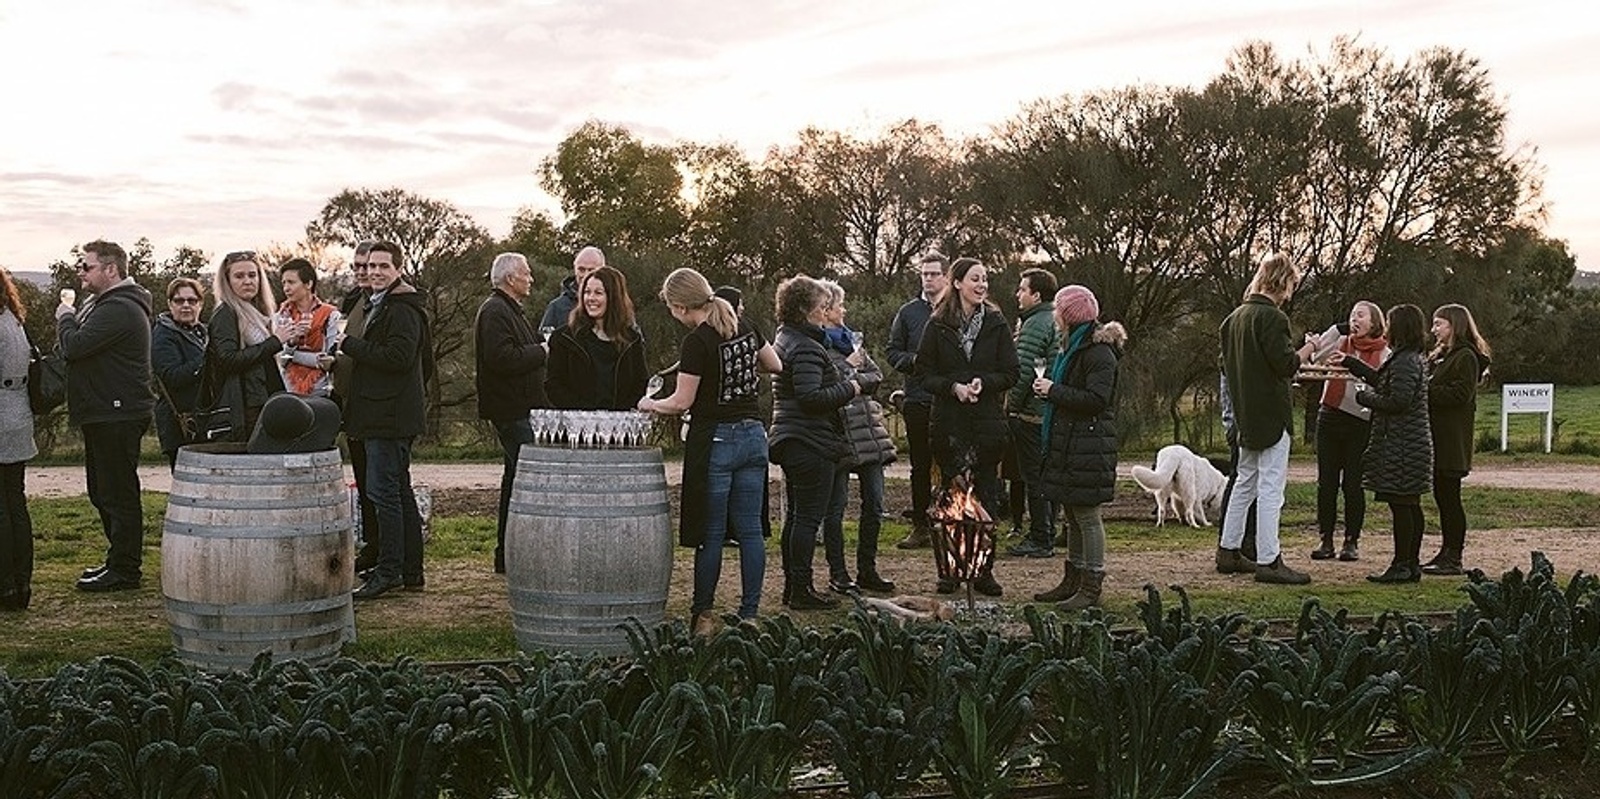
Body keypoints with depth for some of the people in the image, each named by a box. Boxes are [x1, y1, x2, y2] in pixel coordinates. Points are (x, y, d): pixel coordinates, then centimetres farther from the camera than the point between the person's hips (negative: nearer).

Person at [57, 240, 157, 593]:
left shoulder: (119, 309, -18)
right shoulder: (103, 304, 19)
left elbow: (73, 346, -24)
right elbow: (73, 348, 19)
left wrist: (66, 318, -6)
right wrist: (70, 319, 2)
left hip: (118, 415, -11)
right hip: (102, 414, 11)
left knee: (118, 493, -5)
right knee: (101, 491, 17)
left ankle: (125, 570, 2)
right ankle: (118, 560, 27)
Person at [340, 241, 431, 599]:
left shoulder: (401, 309, -12)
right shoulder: (381, 305, 22)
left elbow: (397, 357, -24)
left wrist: (350, 345, -16)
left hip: (391, 417, -11)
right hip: (388, 415, 11)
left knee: (384, 491, -9)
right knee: (400, 491, 13)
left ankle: (389, 571, -6)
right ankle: (411, 572, 18)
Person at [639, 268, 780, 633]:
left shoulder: (697, 342, -15)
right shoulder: (744, 328, 6)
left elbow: (682, 402, -10)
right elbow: (776, 366, 19)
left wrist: (649, 404, 7)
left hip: (715, 439, -7)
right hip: (753, 435, 7)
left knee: (711, 533, 3)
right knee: (750, 530, 7)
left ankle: (702, 614, 12)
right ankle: (750, 613, 10)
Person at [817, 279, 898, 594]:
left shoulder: (851, 338, 20)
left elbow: (877, 375, 14)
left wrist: (850, 377, -2)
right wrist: (850, 367, -6)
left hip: (868, 429, 8)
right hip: (838, 432, -7)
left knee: (874, 503, 7)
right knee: (836, 505, 0)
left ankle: (867, 570, 16)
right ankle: (837, 573, 8)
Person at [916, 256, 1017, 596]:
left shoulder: (996, 324, 5)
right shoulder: (938, 326, 2)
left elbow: (1010, 373, 3)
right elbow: (924, 374, 1)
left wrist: (983, 383, -14)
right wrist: (953, 387, -15)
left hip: (988, 421, 1)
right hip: (948, 421, -1)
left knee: (986, 495, 3)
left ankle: (983, 571, 11)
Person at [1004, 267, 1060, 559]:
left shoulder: (1035, 324, -14)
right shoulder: (1056, 321, 15)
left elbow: (1023, 370, -20)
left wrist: (1012, 405, -12)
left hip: (1032, 412, -9)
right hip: (1052, 411, 9)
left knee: (1034, 477, -4)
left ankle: (1040, 540, -1)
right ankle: (1047, 536, 20)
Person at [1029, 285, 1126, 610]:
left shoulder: (1098, 353, -14)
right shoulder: (1070, 348, 17)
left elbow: (1095, 399, -22)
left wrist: (1053, 391, -17)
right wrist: (1045, 386, 6)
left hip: (1088, 446, -10)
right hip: (1067, 443, 10)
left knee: (1087, 515, -5)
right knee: (1074, 515, 14)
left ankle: (1092, 587, 1)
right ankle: (1073, 581, 22)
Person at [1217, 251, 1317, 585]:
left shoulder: (1235, 317, 12)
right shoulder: (1271, 317, -15)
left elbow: (1227, 366, 19)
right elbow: (1287, 364, -20)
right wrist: (1309, 348, -3)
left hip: (1246, 416, 9)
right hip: (1271, 415, -9)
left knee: (1246, 482, 17)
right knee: (1271, 487, -6)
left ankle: (1228, 551, 22)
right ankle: (1268, 561, -5)